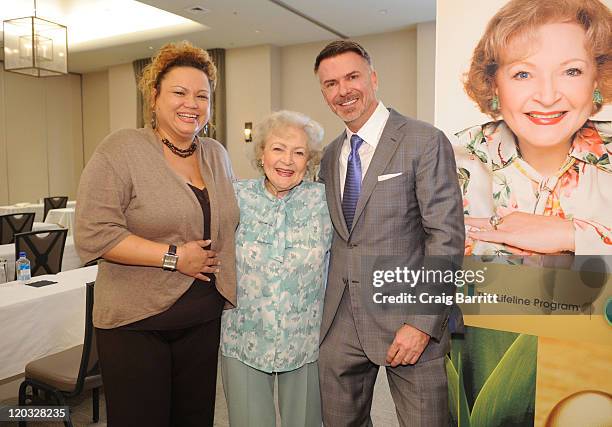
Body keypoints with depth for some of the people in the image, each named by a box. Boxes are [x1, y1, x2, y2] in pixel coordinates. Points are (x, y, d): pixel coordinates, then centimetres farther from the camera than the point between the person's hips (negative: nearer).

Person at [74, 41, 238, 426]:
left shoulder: (217, 155, 8)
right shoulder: (121, 149, -10)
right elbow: (94, 235, -17)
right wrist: (174, 257, -17)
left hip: (205, 319, 5)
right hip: (135, 322, -5)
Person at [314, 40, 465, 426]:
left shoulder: (425, 142, -8)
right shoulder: (330, 156, 11)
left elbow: (446, 237, -13)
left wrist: (423, 322, -17)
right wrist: (329, 306, 9)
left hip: (407, 321, -5)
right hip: (341, 323, 6)